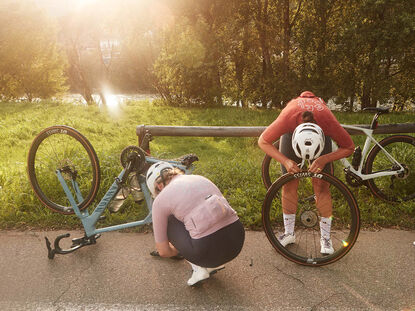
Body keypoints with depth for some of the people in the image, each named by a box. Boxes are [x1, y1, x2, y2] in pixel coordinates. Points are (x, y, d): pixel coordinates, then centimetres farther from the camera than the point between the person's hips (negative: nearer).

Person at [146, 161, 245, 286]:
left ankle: (198, 267, 13)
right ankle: (216, 263, 22)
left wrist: (178, 250, 36)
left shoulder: (160, 200, 5)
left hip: (209, 249, -6)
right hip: (238, 241, 6)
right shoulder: (200, 178, 21)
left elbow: (163, 251, 12)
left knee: (167, 221, 18)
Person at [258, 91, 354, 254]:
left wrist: (324, 159, -38)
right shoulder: (287, 118, -43)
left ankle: (325, 236, 3)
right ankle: (289, 233, 10)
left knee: (321, 185, -8)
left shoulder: (329, 122, -42)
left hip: (320, 128, 0)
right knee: (289, 184, -4)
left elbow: (349, 147, -24)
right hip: (293, 129, 1)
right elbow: (263, 141, -27)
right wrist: (285, 161, -37)